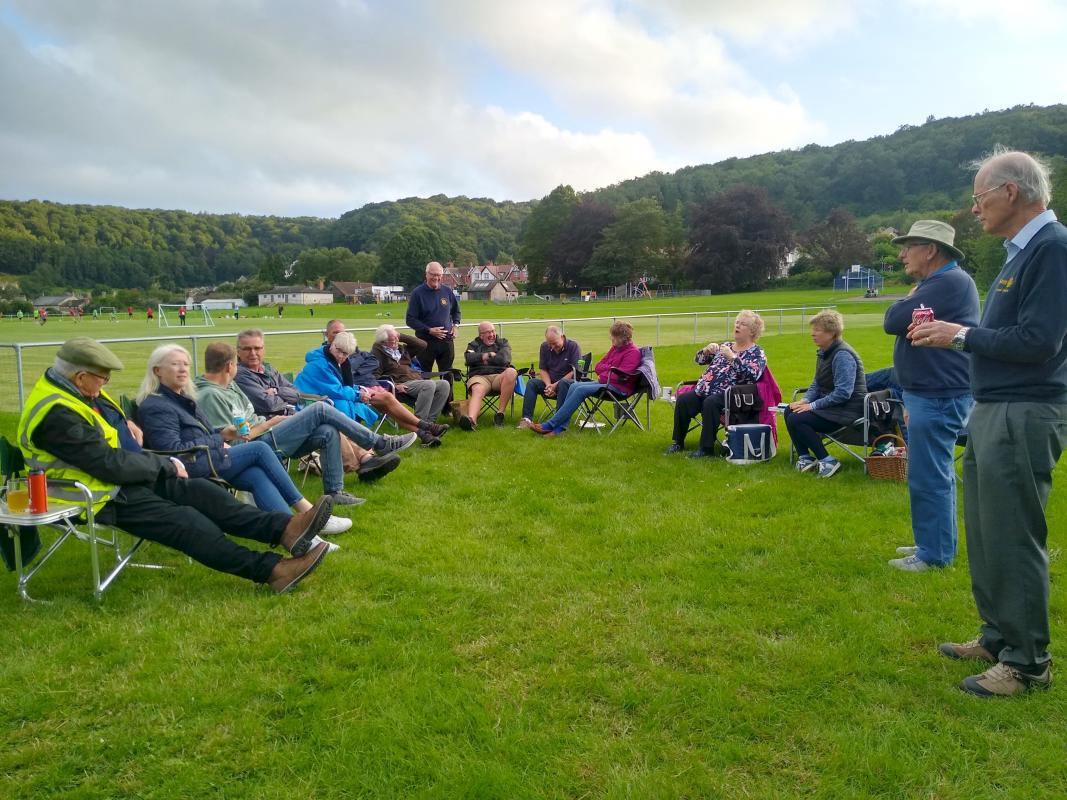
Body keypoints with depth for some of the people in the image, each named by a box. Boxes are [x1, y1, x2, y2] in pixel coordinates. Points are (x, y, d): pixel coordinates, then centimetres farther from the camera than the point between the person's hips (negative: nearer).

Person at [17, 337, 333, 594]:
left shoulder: (71, 387, 6)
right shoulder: (57, 415, -25)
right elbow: (111, 466, -27)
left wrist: (124, 422, 11)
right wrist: (166, 465, -15)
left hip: (128, 475, 9)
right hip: (104, 495, -9)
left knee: (197, 490, -11)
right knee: (185, 521, -23)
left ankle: (285, 528, -27)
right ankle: (273, 569, -31)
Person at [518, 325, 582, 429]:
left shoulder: (573, 346, -9)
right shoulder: (544, 347, 6)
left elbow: (575, 371, -14)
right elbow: (542, 369, 8)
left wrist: (556, 385, -18)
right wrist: (548, 385, -12)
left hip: (570, 381, -5)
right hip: (551, 382, 5)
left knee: (563, 383, -38)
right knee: (531, 383, -19)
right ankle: (527, 419, -28)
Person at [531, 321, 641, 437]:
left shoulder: (633, 352, -9)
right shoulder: (615, 348, 18)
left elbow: (620, 376, -18)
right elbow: (597, 367, 15)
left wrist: (602, 377, -8)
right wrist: (611, 368, -3)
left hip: (619, 387, -9)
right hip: (606, 382, 9)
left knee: (581, 390, -24)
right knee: (574, 386, -15)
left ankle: (550, 425, -25)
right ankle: (559, 428, -24)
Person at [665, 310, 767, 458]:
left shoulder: (757, 353, 5)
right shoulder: (725, 346, 22)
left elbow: (752, 374, -15)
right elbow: (698, 359, 20)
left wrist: (732, 357, -20)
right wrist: (706, 351, -1)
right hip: (705, 390, 6)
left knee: (710, 403, -35)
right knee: (682, 400, -19)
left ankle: (706, 449, -27)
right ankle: (678, 442, -8)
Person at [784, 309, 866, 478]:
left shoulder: (842, 355, -19)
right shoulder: (823, 352, 11)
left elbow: (843, 393, -25)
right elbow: (816, 384, 18)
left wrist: (813, 405, -22)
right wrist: (805, 400, -2)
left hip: (847, 410, -10)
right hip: (830, 405, 10)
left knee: (796, 419, -22)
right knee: (789, 411, -2)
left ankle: (828, 462, -13)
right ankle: (805, 457, 2)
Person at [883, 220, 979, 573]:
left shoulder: (949, 282, -18)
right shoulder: (939, 283, 17)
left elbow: (893, 322, -22)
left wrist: (911, 297, 0)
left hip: (939, 398, -11)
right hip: (932, 395, 11)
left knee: (928, 478, -6)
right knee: (937, 475, 17)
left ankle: (935, 554, 2)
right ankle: (935, 543, 27)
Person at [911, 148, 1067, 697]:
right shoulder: (1021, 251, 15)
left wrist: (961, 336, -13)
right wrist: (953, 334, 5)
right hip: (993, 411, 10)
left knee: (1014, 539, -1)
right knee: (985, 533, 17)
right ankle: (999, 637, 31)